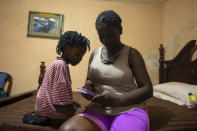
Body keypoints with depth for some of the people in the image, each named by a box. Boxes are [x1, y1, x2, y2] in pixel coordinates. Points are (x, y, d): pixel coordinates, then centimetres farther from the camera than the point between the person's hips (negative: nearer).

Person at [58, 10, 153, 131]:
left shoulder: (131, 54, -2)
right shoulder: (95, 54, 10)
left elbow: (147, 89, -6)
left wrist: (118, 100, -20)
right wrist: (87, 85, -4)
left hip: (128, 109, -2)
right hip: (98, 109, 3)